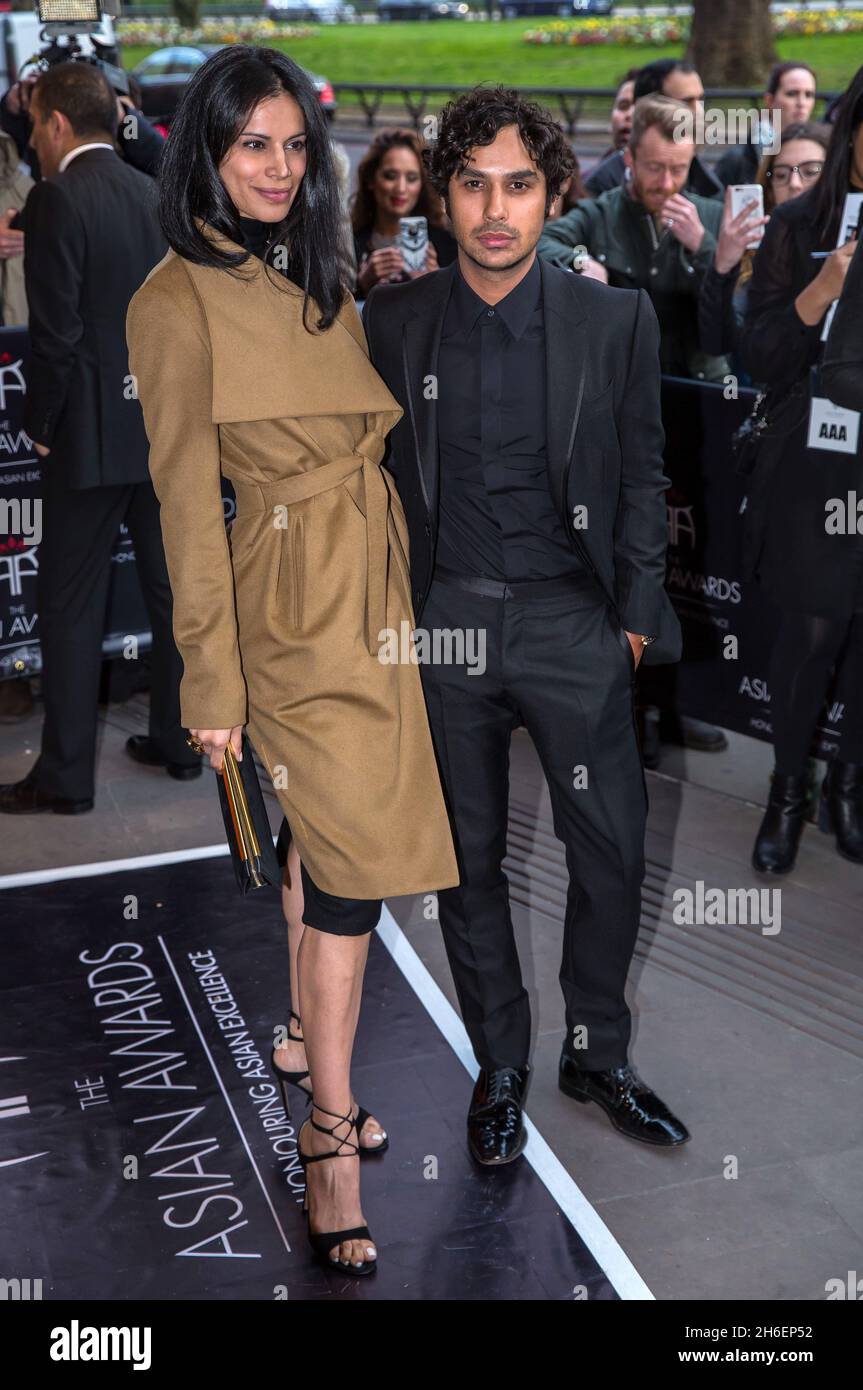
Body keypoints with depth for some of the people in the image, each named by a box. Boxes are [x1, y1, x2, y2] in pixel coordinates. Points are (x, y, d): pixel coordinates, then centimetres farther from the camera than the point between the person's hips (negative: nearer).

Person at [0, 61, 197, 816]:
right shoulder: (158, 195, 8)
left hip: (92, 432, -7)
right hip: (167, 427, 7)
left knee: (71, 605, 1)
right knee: (173, 590, 14)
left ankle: (66, 774, 7)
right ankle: (179, 740, 26)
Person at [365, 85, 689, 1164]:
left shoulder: (615, 319, -2)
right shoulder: (394, 321, 2)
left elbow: (642, 476, 4)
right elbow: (380, 474, 7)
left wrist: (637, 612, -1)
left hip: (573, 620, -1)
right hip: (443, 620, 1)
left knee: (612, 850, 3)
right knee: (468, 858, 9)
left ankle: (598, 1054, 26)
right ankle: (499, 1065, 27)